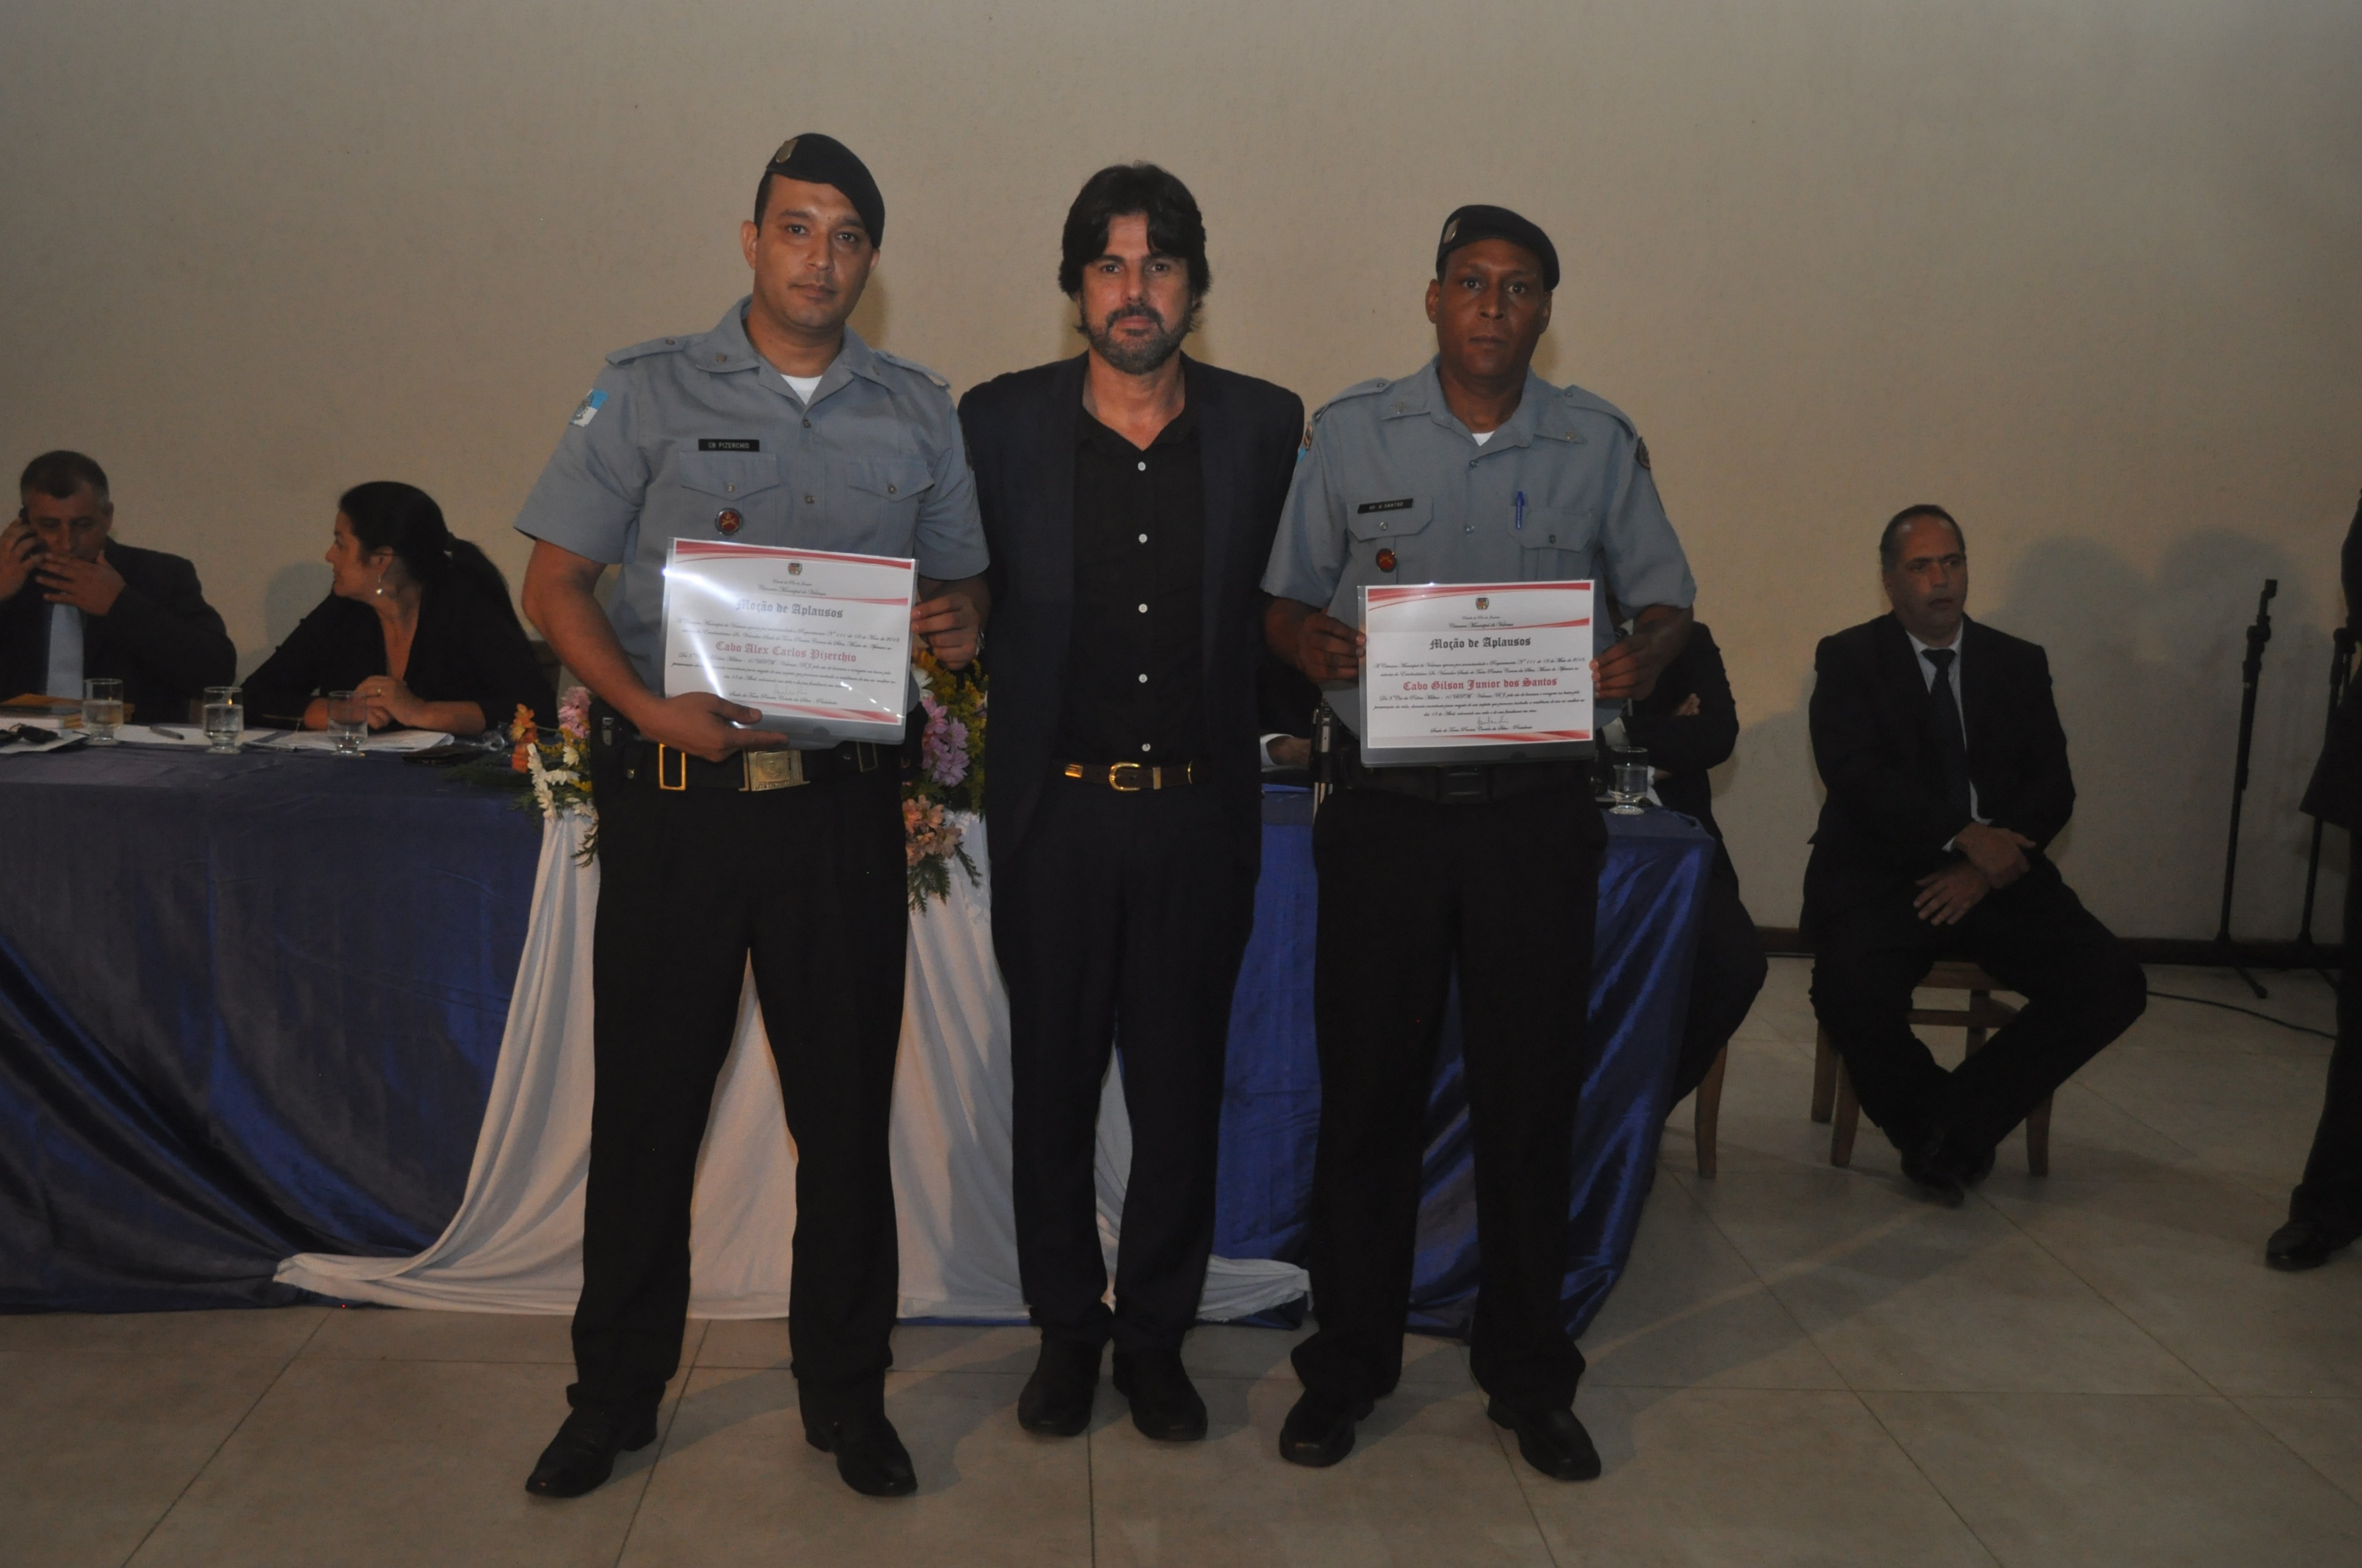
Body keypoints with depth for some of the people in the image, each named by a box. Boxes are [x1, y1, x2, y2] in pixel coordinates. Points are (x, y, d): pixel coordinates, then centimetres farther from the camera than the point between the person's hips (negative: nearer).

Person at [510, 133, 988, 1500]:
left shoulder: (920, 413, 11)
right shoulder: (647, 391, 4)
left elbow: (961, 582, 16)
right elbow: (557, 580, 2)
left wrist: (963, 628, -9)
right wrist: (648, 708, -14)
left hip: (843, 804, 2)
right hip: (673, 792, -1)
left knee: (846, 1105, 7)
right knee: (647, 1103, 7)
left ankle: (848, 1395, 24)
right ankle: (616, 1397, 25)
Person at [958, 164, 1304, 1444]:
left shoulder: (1266, 425, 3)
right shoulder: (1000, 422, 1)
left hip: (1201, 810, 1)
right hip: (1056, 809, 0)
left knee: (1182, 1083, 10)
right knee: (1053, 1078, 11)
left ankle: (1156, 1331, 28)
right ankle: (1066, 1327, 29)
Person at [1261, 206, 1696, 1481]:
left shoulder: (1600, 444, 6)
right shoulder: (1349, 433, 5)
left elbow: (1664, 598, 11)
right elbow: (1284, 600, 7)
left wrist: (1642, 657, -11)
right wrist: (1315, 640, -16)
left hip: (1535, 812, 1)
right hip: (1386, 809, 0)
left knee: (1531, 1094, 7)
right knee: (1368, 1089, 5)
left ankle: (1528, 1375, 25)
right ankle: (1349, 1364, 23)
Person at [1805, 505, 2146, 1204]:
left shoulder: (2019, 663, 14)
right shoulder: (1848, 659, 3)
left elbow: (2053, 789, 5)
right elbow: (1855, 774, -12)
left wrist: (1985, 870, -13)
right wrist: (1963, 835, -23)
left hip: (1999, 869, 4)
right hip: (1879, 873, -4)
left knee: (2114, 986, -18)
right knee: (1853, 994, -32)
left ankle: (1957, 1118, -1)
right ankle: (1938, 1127, -1)